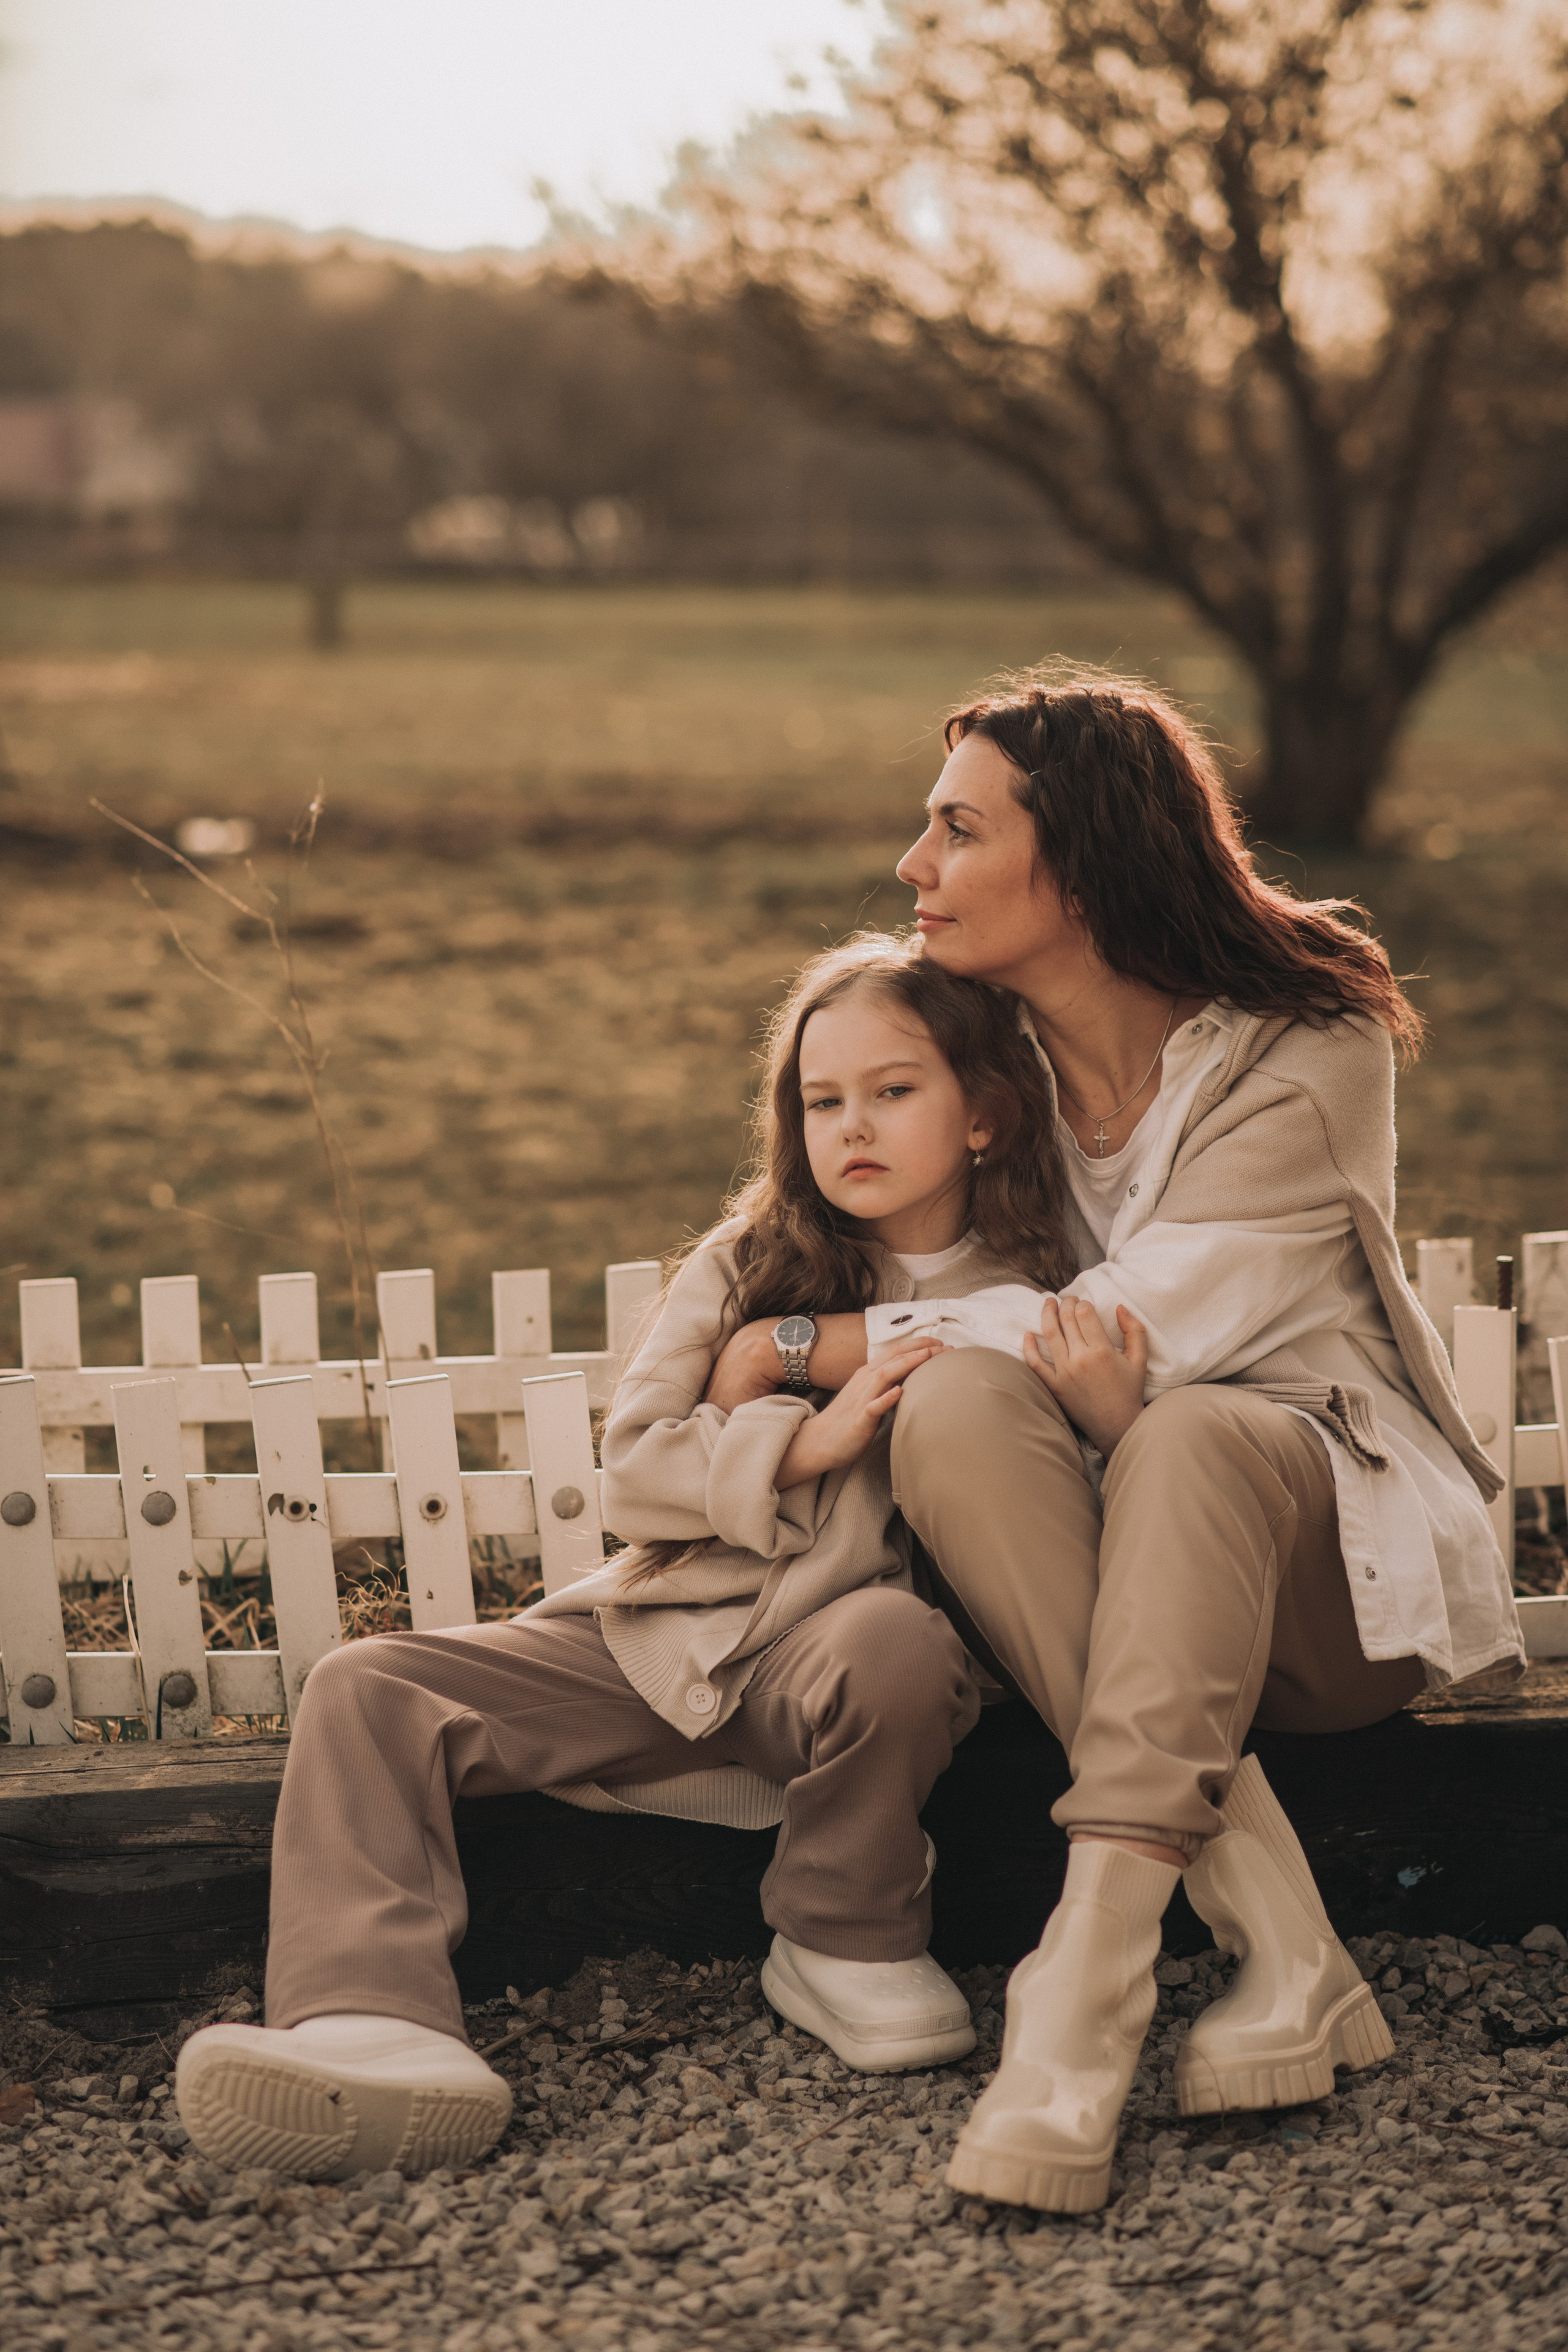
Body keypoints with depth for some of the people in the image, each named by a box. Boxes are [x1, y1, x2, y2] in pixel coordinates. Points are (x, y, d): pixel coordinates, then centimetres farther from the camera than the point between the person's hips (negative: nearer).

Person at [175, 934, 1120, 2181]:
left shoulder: (1029, 1308, 4)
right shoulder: (749, 1266, 9)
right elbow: (632, 1468, 3)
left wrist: (1119, 1416, -20)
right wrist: (805, 1441, -11)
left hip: (827, 1654, -3)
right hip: (660, 1644, 3)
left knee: (896, 1639, -39)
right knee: (369, 1690, -15)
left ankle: (847, 1949, -12)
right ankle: (376, 2023, -35)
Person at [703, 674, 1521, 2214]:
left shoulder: (1308, 1052, -12)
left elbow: (1131, 1330, -21)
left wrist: (813, 1346, -17)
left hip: (1329, 1556, -3)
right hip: (1085, 1566, 4)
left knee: (1187, 1434, -36)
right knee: (955, 1407, -30)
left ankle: (1086, 1988, -42)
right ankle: (1282, 1956, -36)